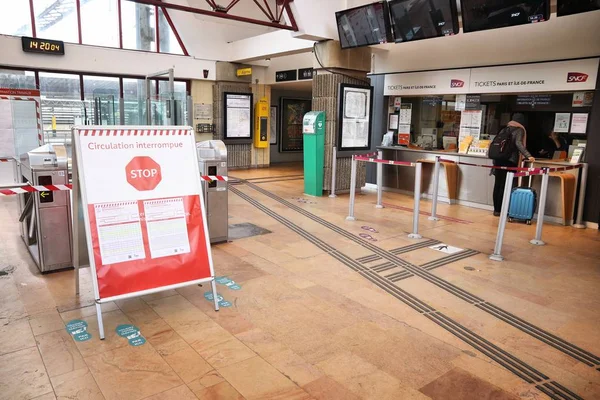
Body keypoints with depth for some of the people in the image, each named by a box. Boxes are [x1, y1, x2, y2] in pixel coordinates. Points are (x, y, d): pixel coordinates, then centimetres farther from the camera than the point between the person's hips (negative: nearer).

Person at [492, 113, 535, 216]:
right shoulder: (520, 130, 1)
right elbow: (518, 143, -15)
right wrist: (528, 156, -25)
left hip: (499, 159, 6)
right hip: (510, 161, -6)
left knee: (498, 184, 7)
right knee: (505, 185, -4)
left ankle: (496, 209, 11)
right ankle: (499, 210, -4)